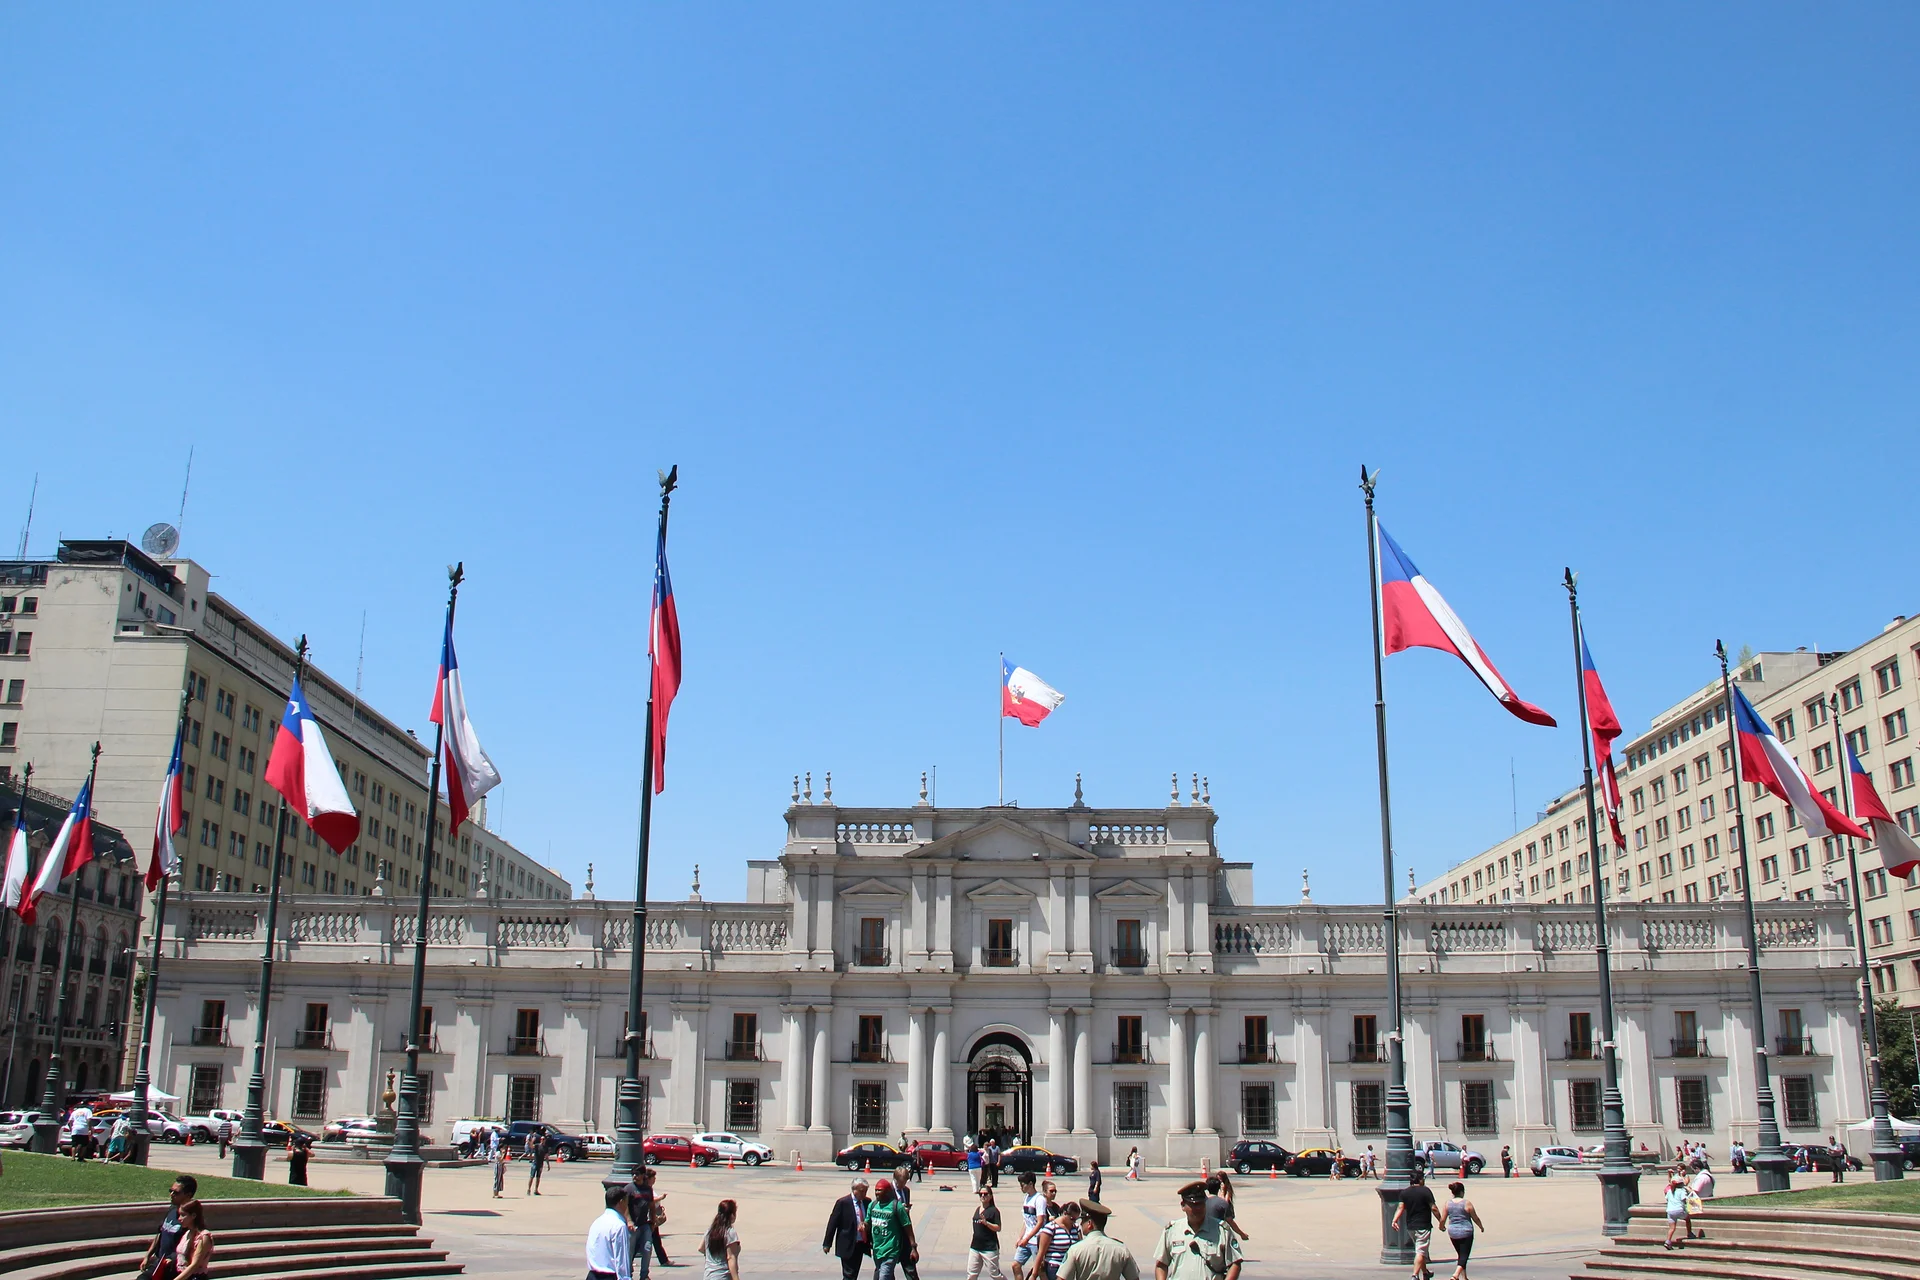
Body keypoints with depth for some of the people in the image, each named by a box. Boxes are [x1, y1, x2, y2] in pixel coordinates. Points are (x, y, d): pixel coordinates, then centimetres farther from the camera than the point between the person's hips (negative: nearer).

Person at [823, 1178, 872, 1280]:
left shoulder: (867, 1202, 4)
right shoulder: (843, 1202, -12)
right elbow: (832, 1223, -8)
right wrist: (827, 1244, -7)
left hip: (861, 1244, 6)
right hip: (847, 1245, -6)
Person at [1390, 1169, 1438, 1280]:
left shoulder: (1404, 1193, 6)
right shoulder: (1425, 1191, -10)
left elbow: (1400, 1208, -5)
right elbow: (1433, 1208, -10)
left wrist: (1394, 1220, -10)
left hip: (1410, 1226, 6)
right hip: (1423, 1225, -6)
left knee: (1420, 1250, 23)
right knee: (1421, 1252, -8)